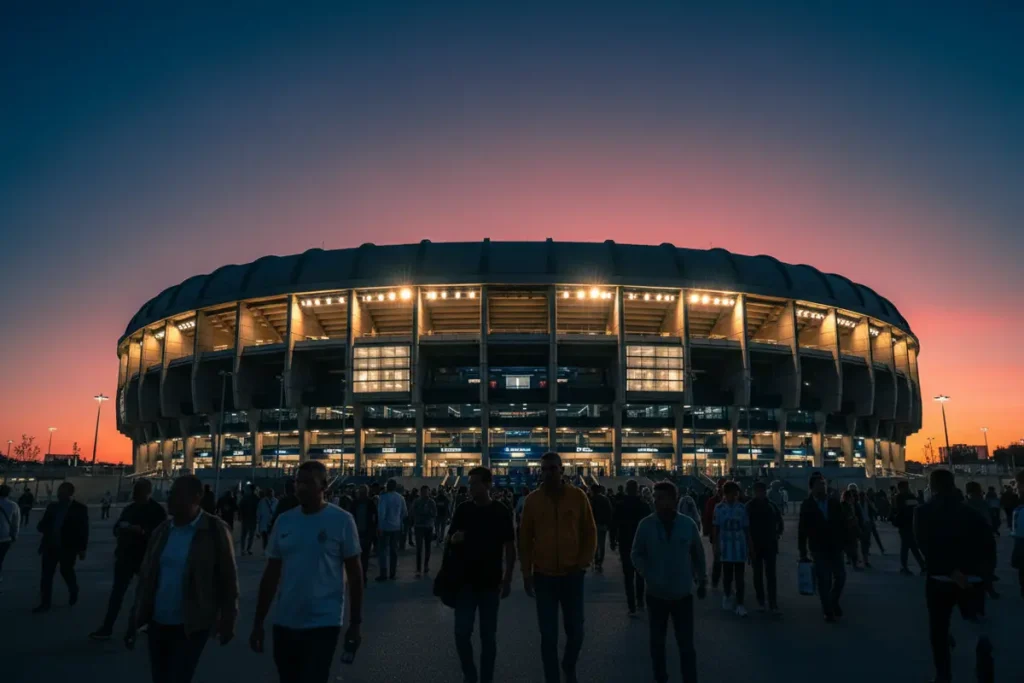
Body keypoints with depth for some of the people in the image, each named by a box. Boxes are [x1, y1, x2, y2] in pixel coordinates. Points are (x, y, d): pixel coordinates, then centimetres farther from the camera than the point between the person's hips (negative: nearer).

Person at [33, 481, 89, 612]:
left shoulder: (80, 508, -5)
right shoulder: (52, 506, 8)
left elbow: (84, 530, -5)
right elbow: (42, 525, 11)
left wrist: (82, 549, -7)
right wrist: (43, 527, -14)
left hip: (68, 547, -4)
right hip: (50, 546, 4)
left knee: (66, 572, 9)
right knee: (46, 574, 2)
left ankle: (74, 592, 36)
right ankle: (45, 603, 9)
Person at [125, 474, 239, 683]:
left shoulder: (215, 530, -10)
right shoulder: (163, 530, 5)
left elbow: (227, 579, -6)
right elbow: (146, 576, 8)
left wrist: (227, 622, -3)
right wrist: (135, 620, 7)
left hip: (191, 627, -5)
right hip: (157, 623, 5)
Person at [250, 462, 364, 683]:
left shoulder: (342, 520, -8)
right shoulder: (284, 521, 2)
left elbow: (354, 573, -3)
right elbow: (271, 574, 8)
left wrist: (355, 623, -4)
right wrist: (258, 623, 7)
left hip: (323, 623, -4)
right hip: (284, 623, 5)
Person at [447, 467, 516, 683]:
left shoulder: (501, 511, -4)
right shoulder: (463, 510, 1)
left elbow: (509, 547, 0)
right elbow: (450, 541, 9)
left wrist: (507, 578, -4)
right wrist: (454, 538, -15)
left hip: (490, 582, -1)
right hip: (465, 581, 2)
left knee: (488, 635, 6)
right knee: (462, 633, 0)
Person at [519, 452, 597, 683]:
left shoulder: (578, 496, -3)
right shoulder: (532, 500, -2)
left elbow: (590, 532, 4)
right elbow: (525, 538, 4)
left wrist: (583, 563, -4)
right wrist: (526, 573, 3)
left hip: (572, 575, 0)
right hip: (543, 576, 0)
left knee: (575, 631, 10)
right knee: (548, 634, 4)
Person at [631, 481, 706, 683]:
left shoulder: (688, 524, -6)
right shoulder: (646, 524, -8)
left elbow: (698, 554, 6)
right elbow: (636, 554, -1)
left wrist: (702, 580, 10)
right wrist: (648, 575, -15)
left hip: (683, 594, -1)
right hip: (656, 595, 1)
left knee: (686, 644, 2)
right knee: (657, 642, 14)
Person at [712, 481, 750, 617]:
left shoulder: (742, 508, 1)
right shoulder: (719, 508, -1)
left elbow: (746, 529, 4)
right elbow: (715, 528, 2)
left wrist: (749, 548, 5)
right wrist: (715, 546, -3)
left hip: (740, 547, 0)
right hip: (726, 547, 0)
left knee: (739, 576, 0)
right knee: (727, 574, 9)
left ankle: (739, 604, 4)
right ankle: (727, 596, 34)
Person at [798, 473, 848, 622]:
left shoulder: (834, 502, 2)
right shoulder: (807, 505, -5)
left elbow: (842, 524, 5)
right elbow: (802, 529, -4)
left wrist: (845, 542, -2)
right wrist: (803, 552, -6)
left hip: (835, 547, 3)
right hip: (819, 549, -3)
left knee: (840, 576, 5)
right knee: (824, 580, -1)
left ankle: (834, 602, 29)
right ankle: (828, 611, 12)